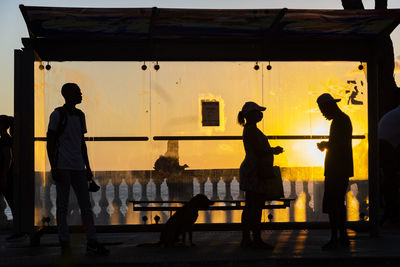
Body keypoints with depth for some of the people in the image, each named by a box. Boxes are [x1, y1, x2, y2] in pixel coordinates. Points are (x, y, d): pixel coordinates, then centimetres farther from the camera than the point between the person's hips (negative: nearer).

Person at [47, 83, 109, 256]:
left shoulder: (80, 116, 15)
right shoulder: (57, 115, -3)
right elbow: (50, 142, -4)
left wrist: (88, 167, 16)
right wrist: (53, 167, -11)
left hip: (78, 168, 6)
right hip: (62, 168, -6)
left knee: (86, 206, 3)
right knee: (62, 206, 0)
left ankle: (92, 243, 5)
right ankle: (64, 244, 6)